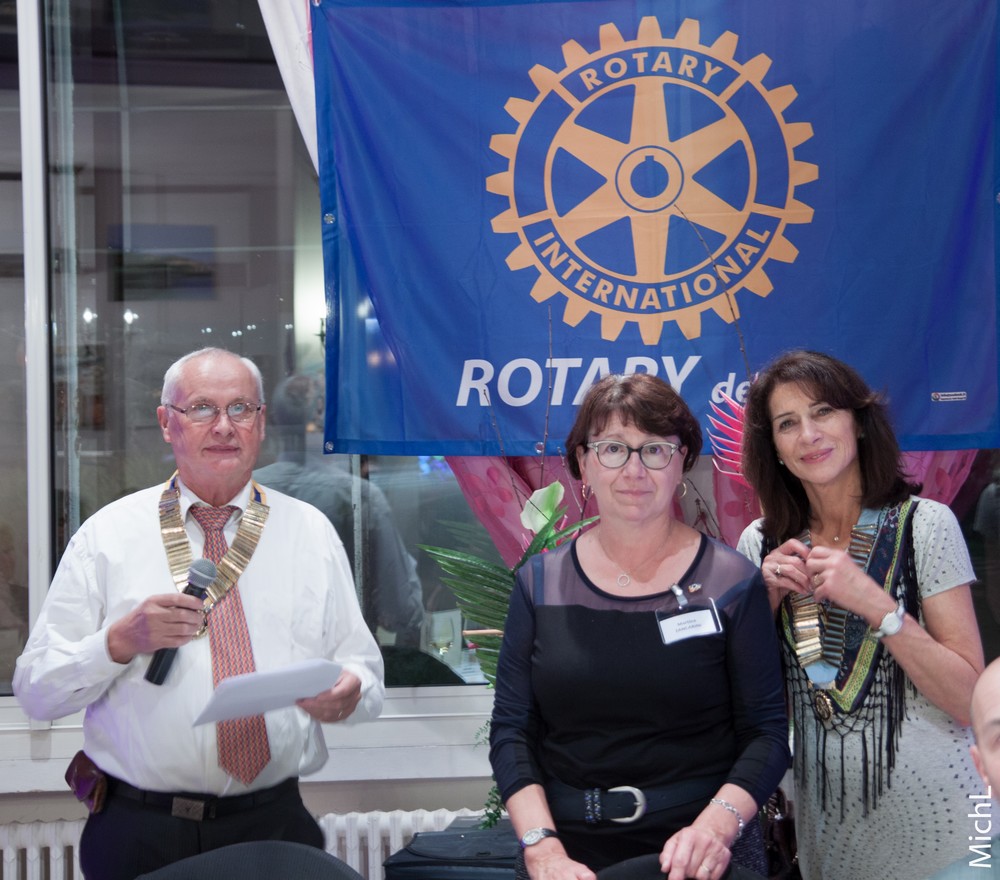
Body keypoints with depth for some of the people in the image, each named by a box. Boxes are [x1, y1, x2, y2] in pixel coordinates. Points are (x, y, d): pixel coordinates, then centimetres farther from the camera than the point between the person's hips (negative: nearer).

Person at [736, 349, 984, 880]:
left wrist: (877, 605, -24)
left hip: (927, 811, -3)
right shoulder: (762, 544, 0)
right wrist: (766, 602, -10)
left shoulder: (924, 524, -10)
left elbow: (968, 699, -14)